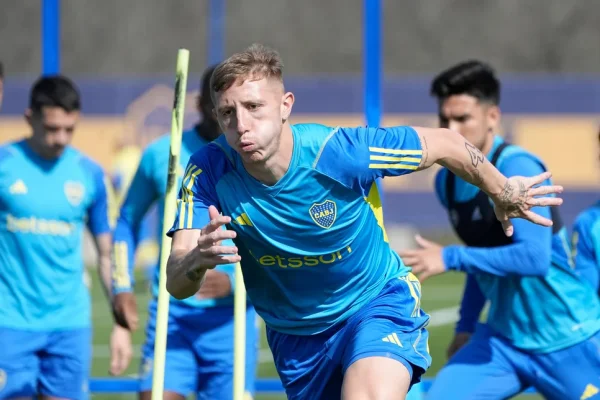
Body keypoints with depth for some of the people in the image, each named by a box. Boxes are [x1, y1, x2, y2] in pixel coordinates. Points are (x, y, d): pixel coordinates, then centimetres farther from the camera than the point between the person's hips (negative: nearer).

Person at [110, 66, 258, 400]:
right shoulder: (161, 155, 4)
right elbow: (128, 221, 17)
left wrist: (234, 283, -20)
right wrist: (123, 287, 6)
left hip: (230, 320, -1)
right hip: (171, 314, 1)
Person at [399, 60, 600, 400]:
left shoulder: (517, 168, -19)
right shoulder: (447, 180, 3)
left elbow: (534, 257, -29)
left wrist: (450, 258, -27)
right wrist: (466, 326, 18)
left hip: (565, 342, -6)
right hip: (502, 341, 7)